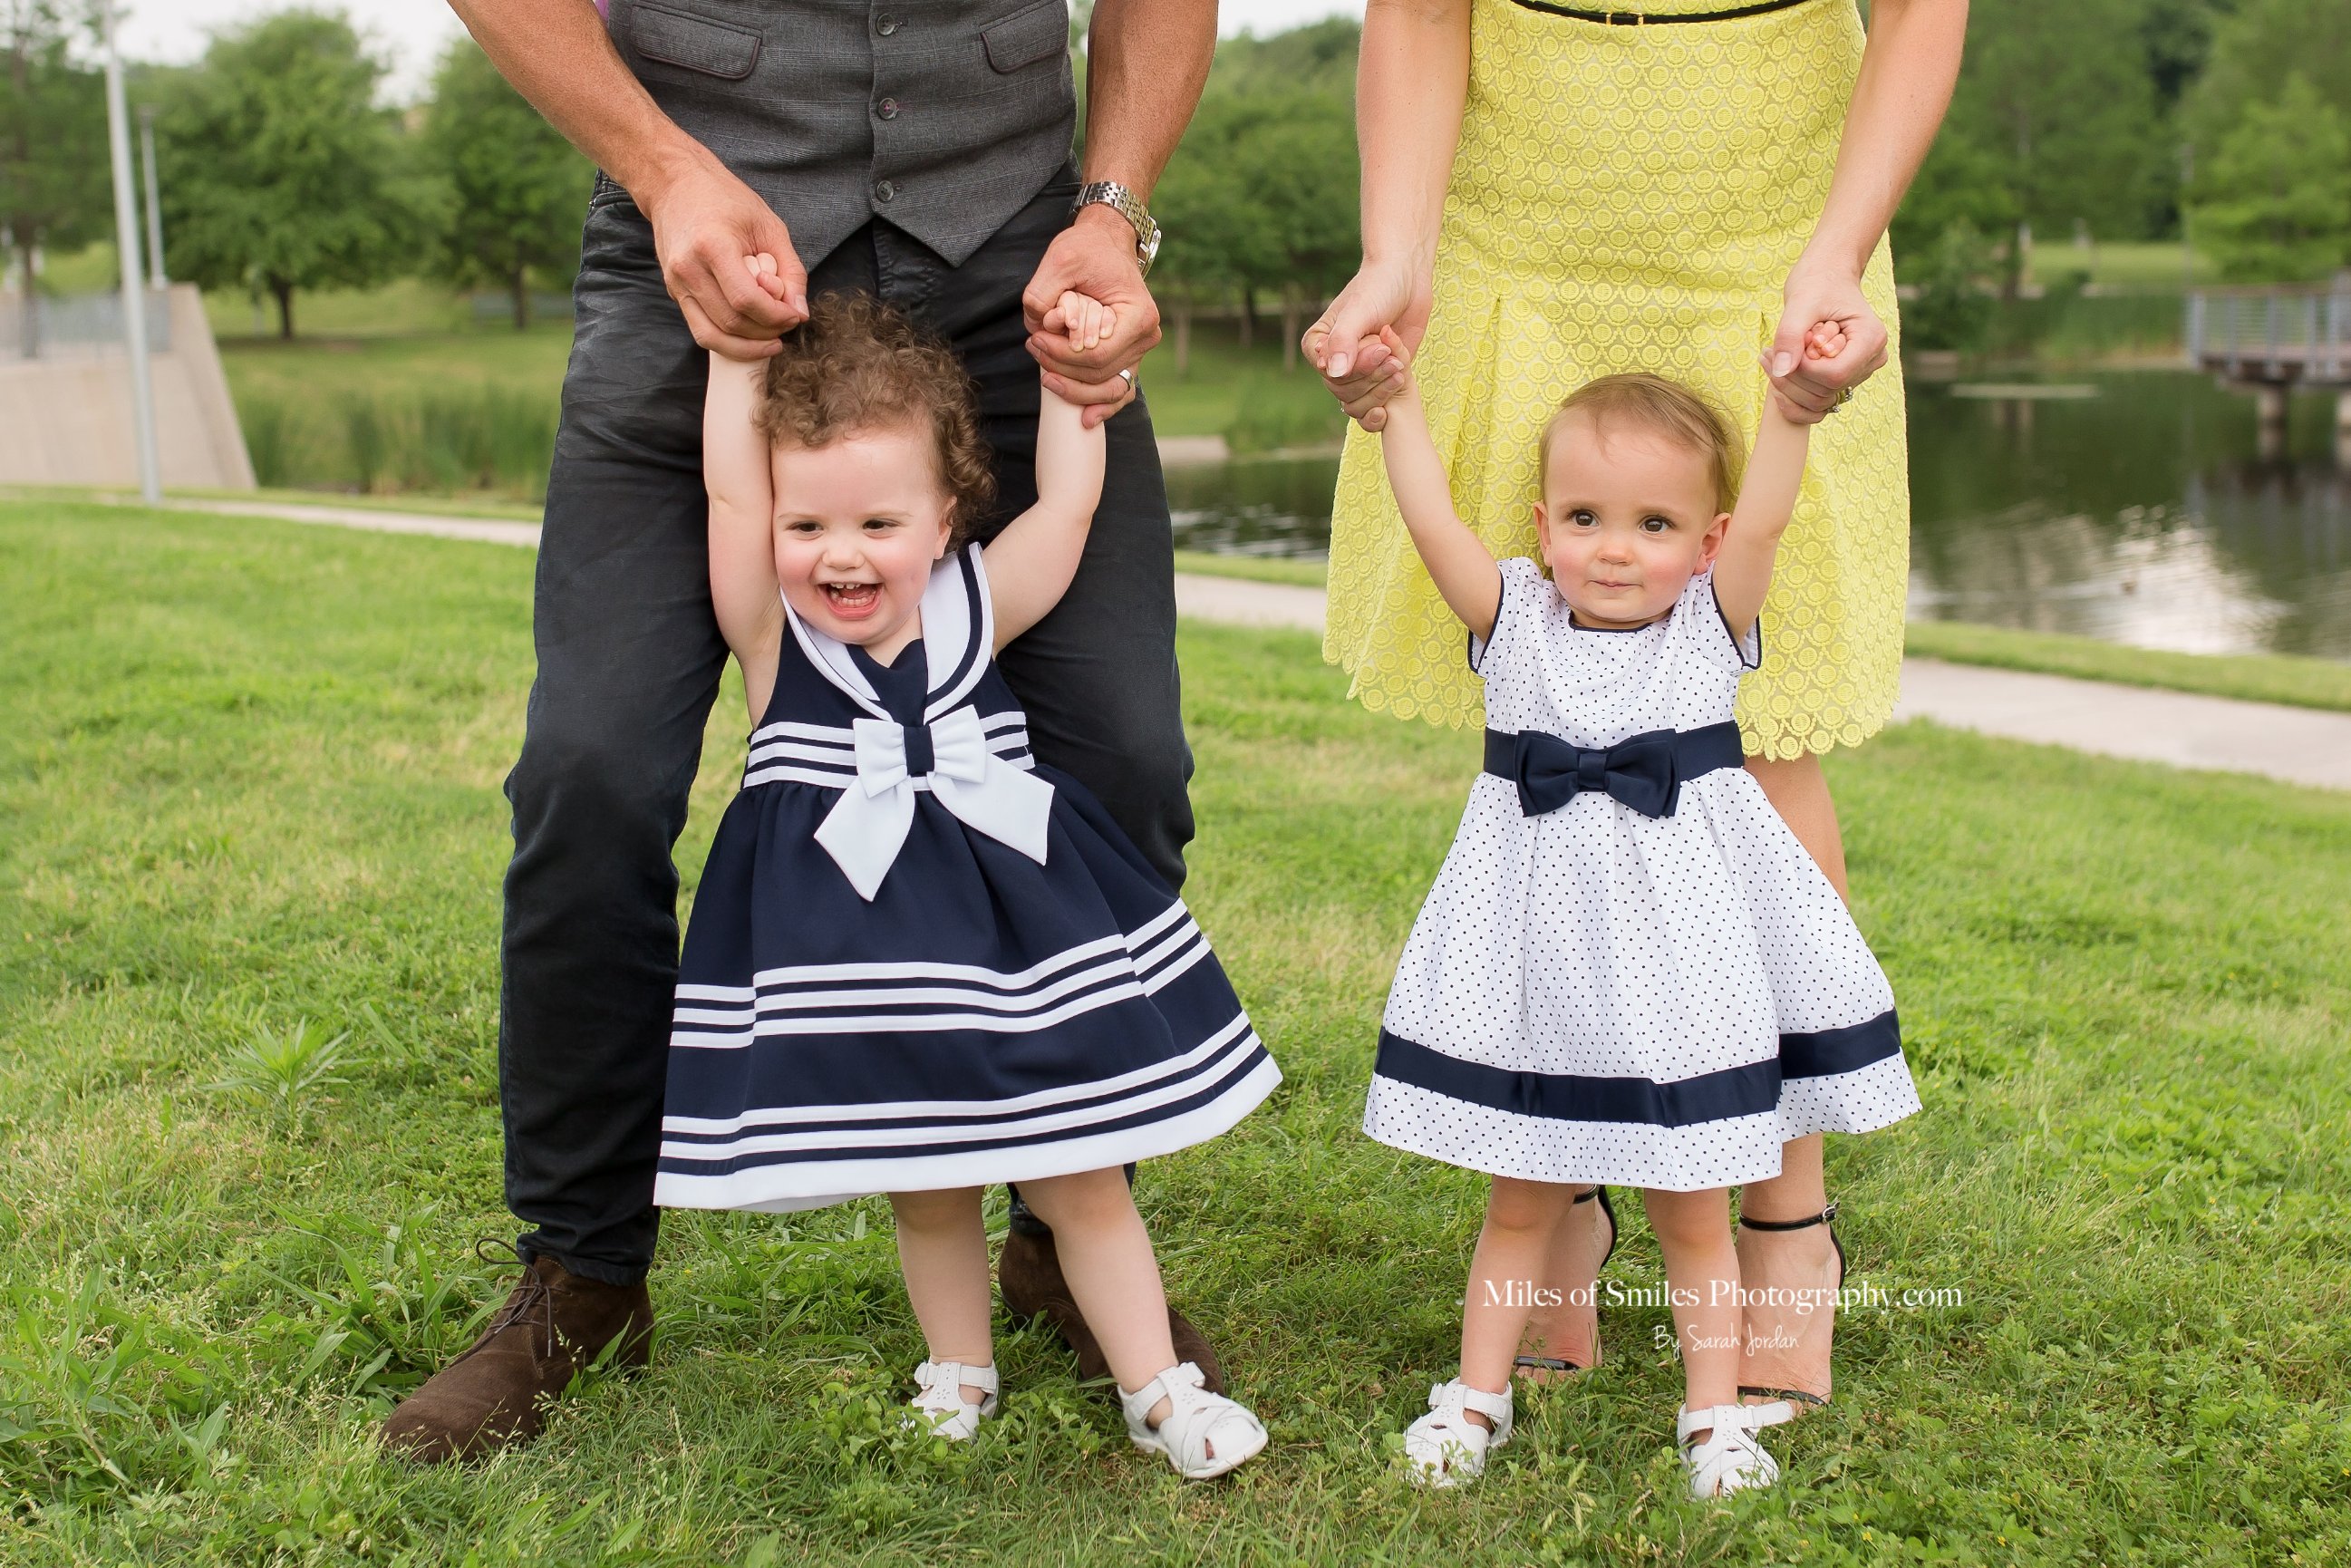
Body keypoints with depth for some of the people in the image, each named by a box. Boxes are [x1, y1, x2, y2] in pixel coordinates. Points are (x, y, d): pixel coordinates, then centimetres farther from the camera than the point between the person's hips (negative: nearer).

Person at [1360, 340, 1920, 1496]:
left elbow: (1764, 522, -17)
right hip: (1544, 955, 1)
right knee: (1523, 1199, 13)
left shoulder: (1712, 626, -1)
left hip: (1682, 959, 0)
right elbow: (1433, 524, -11)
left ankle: (1714, 1412, 24)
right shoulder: (1514, 622, 0)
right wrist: (1395, 404, -16)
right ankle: (1477, 1394, 27)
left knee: (1692, 1210, 10)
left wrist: (1793, 408, -28)